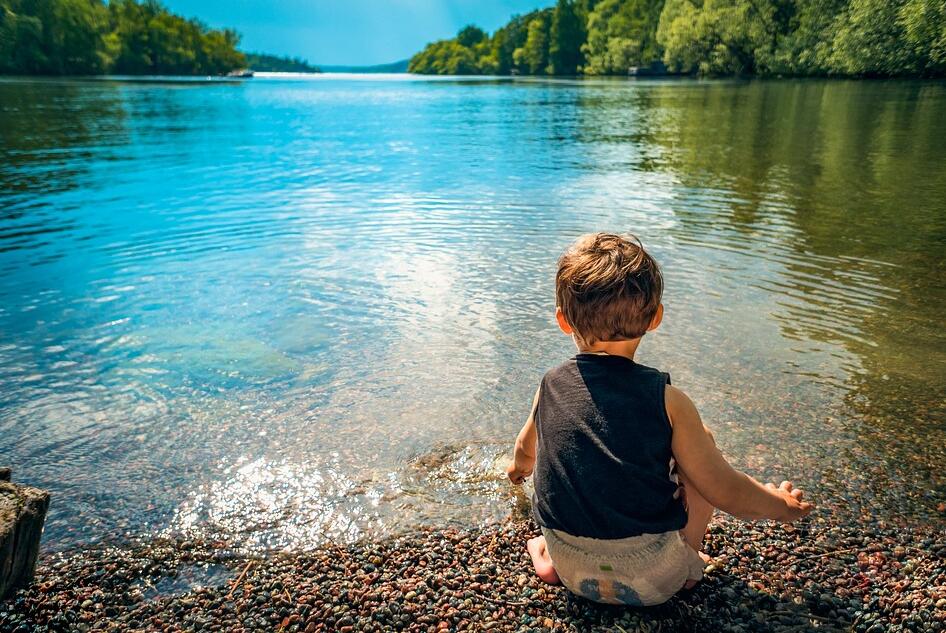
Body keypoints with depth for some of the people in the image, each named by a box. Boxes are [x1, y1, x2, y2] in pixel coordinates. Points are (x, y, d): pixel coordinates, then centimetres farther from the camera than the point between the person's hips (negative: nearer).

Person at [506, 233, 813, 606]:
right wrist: (781, 506, 13)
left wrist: (520, 466, 40)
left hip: (572, 571, 3)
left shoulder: (551, 387, -6)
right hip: (651, 580, -2)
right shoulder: (666, 400, -16)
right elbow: (726, 492, -9)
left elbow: (527, 448, 15)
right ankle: (687, 560, 19)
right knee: (701, 437, 11)